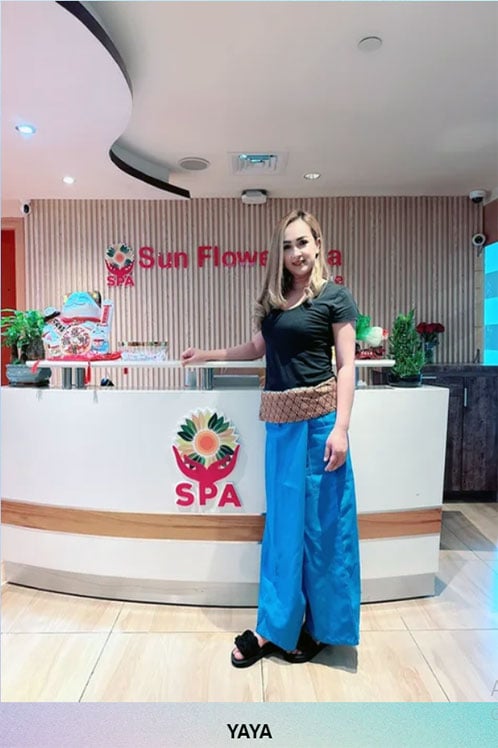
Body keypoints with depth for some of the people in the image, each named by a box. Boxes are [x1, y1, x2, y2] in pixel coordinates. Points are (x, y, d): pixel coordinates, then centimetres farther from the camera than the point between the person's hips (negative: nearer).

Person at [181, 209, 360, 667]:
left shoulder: (334, 296, -2)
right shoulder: (272, 299, 14)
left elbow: (347, 366, -6)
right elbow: (257, 349, 26)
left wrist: (341, 428, -15)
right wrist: (207, 355, 29)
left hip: (319, 415, -5)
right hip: (279, 417, 6)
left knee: (320, 520, 5)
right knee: (283, 519, 12)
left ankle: (319, 627, 25)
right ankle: (273, 628, 26)